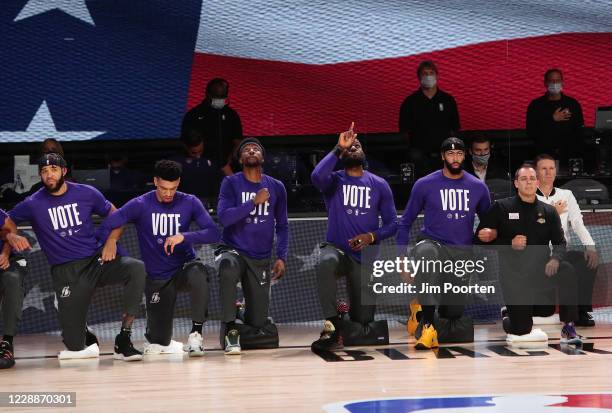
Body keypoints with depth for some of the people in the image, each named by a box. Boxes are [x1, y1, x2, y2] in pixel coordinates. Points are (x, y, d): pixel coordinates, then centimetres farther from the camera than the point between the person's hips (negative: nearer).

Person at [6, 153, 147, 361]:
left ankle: (124, 339, -22)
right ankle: (83, 333, 34)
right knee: (75, 347, -8)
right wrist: (12, 237, -18)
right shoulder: (33, 204, -2)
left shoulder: (87, 193, 2)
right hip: (66, 271, -2)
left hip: (96, 260, 2)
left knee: (136, 268, -30)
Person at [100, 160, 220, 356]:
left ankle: (196, 333, -25)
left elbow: (213, 233, -17)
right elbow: (106, 227, -12)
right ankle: (165, 342, 37)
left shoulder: (190, 203, -7)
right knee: (159, 342, -2)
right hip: (157, 279, 0)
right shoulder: (140, 205, -10)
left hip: (184, 267, 0)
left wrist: (184, 236, -31)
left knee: (198, 274, -38)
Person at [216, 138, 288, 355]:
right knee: (228, 266, -41)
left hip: (261, 259, 3)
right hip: (233, 250, -3)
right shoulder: (231, 183, -4)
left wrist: (281, 257, -1)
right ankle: (230, 330, -29)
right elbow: (224, 217, -16)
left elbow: (282, 226, 10)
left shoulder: (276, 188, 3)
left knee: (259, 323, -1)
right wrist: (254, 201, -23)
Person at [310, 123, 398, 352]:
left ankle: (335, 329, 34)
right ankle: (332, 323, -33)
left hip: (365, 257, 2)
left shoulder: (379, 185, 7)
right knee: (326, 262, -41)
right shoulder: (334, 180, 1)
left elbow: (392, 223, 6)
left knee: (364, 322, -1)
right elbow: (317, 176, -24)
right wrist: (339, 148, -20)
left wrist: (372, 236, -13)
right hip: (336, 248, -2)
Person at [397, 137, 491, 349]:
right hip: (432, 244, -3)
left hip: (463, 252, 3)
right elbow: (406, 222, 5)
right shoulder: (425, 185, -2)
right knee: (424, 253, -41)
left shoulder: (478, 187, 5)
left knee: (454, 312, 0)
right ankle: (428, 325, -43)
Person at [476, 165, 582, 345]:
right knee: (521, 330, -2)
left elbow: (560, 243, 3)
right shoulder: (501, 208, -4)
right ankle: (505, 321, 37)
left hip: (541, 269, 2)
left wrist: (555, 259, -19)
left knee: (567, 271, -31)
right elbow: (482, 239, -6)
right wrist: (510, 245, -19)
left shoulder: (548, 211, 4)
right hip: (514, 274, -2)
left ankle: (568, 328, -23)